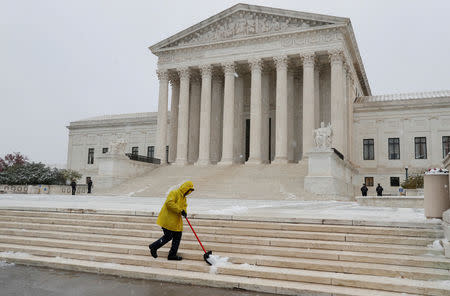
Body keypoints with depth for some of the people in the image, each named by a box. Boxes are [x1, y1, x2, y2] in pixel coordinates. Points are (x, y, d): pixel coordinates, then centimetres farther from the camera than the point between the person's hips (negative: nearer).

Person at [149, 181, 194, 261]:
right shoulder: (174, 193, -14)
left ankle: (172, 255, 17)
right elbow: (169, 203, -27)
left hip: (176, 221, 9)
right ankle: (153, 247, 14)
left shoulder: (183, 197, 17)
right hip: (168, 220, -9)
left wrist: (184, 211, -10)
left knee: (177, 237, 8)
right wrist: (180, 210, -28)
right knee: (168, 237, -6)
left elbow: (184, 206, 15)